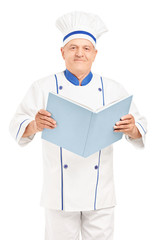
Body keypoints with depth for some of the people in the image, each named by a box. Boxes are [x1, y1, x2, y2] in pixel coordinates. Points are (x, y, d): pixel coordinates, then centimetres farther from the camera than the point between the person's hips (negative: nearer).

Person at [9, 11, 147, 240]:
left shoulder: (112, 89, 4)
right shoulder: (43, 88, 0)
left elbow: (140, 129, 3)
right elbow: (17, 127, -5)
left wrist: (132, 129, -21)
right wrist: (35, 125, -28)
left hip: (101, 193, 2)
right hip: (60, 192, -1)